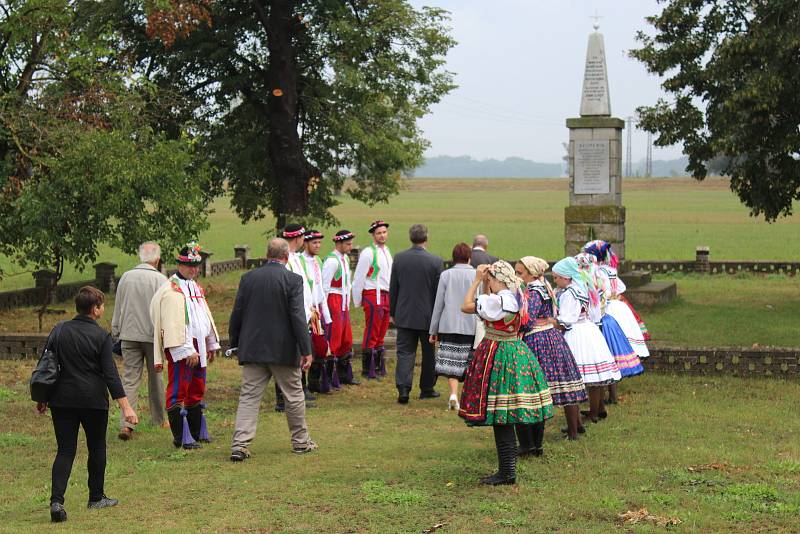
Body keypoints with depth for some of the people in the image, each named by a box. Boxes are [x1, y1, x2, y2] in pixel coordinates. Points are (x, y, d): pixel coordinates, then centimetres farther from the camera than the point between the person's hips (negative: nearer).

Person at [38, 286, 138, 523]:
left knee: (65, 450, 3)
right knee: (96, 448, 16)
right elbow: (110, 373, -13)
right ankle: (96, 497, 26)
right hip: (93, 400, -3)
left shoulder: (60, 331, 3)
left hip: (62, 399, 3)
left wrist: (42, 399, 17)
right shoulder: (101, 336, -7)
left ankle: (56, 501, -14)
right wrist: (125, 406, -14)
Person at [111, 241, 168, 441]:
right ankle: (159, 419, 26)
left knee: (129, 379, -1)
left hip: (129, 335, 2)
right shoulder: (160, 280, -8)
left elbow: (117, 310, 10)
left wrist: (115, 335, 19)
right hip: (153, 335, -2)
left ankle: (126, 423, -13)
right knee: (155, 378, 13)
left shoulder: (126, 277, 3)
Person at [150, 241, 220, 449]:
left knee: (197, 390, 17)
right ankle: (181, 438, -4)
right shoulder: (171, 290, -14)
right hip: (180, 347, -10)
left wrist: (212, 344, 25)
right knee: (178, 392, -6)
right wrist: (187, 351, -24)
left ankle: (197, 432, 27)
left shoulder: (196, 287, 17)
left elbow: (205, 316, 25)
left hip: (197, 346, 10)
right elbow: (174, 324, -20)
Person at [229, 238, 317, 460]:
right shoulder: (293, 280, -9)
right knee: (294, 396, 12)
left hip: (252, 349, 3)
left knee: (248, 397, 3)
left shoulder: (248, 278, 2)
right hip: (283, 350, -3)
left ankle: (239, 445, -6)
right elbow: (298, 317, -13)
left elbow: (237, 314, 5)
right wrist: (306, 350, -10)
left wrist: (234, 344, 16)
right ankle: (300, 441, 23)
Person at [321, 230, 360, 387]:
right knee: (333, 341, -5)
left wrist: (347, 304, 18)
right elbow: (324, 286, -17)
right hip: (333, 302, -9)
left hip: (344, 304, 9)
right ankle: (329, 379, 1)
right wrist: (325, 309, -16)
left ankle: (344, 375, 23)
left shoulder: (345, 258, 13)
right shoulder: (332, 261, -16)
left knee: (346, 340, 13)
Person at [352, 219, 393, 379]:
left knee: (381, 335, 13)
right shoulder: (368, 253, -10)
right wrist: (357, 301, -5)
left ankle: (378, 367, 20)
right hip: (373, 296, -8)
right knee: (371, 335, -4)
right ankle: (367, 370, 2)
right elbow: (358, 278, -9)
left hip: (386, 297, 8)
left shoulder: (387, 252, 15)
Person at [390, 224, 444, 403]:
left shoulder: (399, 259, -4)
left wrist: (392, 313, 13)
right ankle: (427, 388, 23)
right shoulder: (436, 261, -11)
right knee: (429, 353, 14)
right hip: (428, 316, -1)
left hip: (404, 315, 1)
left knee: (405, 352, 3)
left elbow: (393, 289, 3)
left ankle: (403, 389, -11)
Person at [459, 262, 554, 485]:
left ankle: (506, 472, 0)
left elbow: (466, 306, -12)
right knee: (506, 421, 14)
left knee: (499, 419, -3)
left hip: (497, 358, -9)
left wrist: (477, 280, -4)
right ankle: (508, 469, 20)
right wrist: (484, 283, 16)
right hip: (516, 353, 9)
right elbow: (486, 305, 21)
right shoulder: (517, 298, 9)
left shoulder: (498, 301, -19)